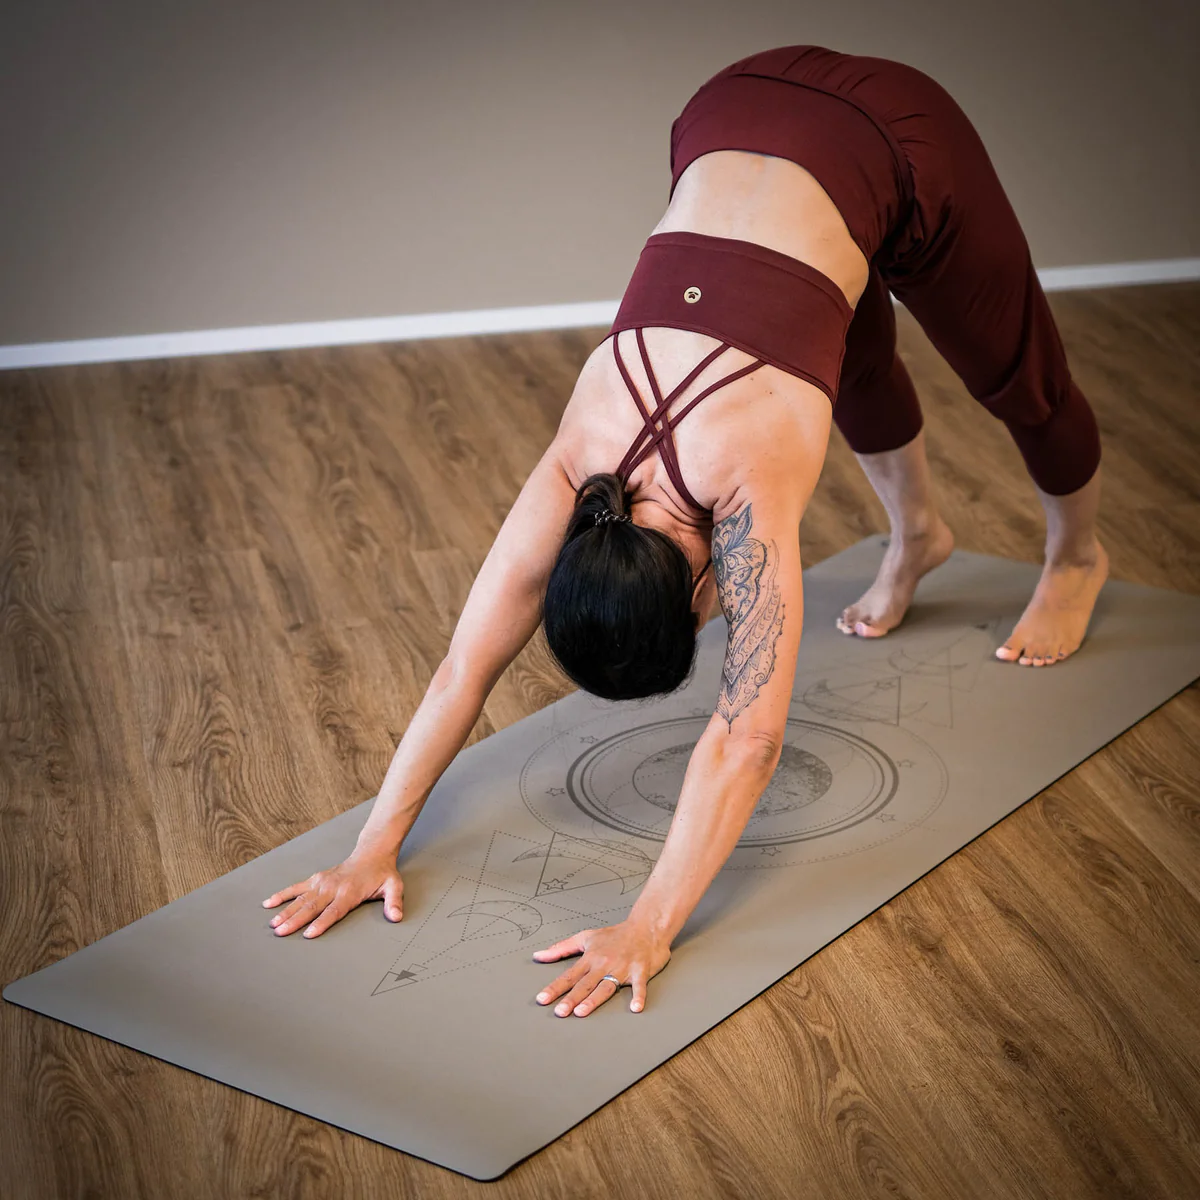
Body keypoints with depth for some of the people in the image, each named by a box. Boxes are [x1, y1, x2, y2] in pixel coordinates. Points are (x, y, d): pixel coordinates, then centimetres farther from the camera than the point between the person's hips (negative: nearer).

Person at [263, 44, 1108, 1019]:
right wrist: (373, 847, -24)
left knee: (1014, 373, 21)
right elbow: (464, 669, -21)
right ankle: (918, 534, 58)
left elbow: (749, 739, -41)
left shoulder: (746, 477, -37)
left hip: (892, 143, -3)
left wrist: (650, 926, -44)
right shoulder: (574, 469, -24)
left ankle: (1077, 554, 51)